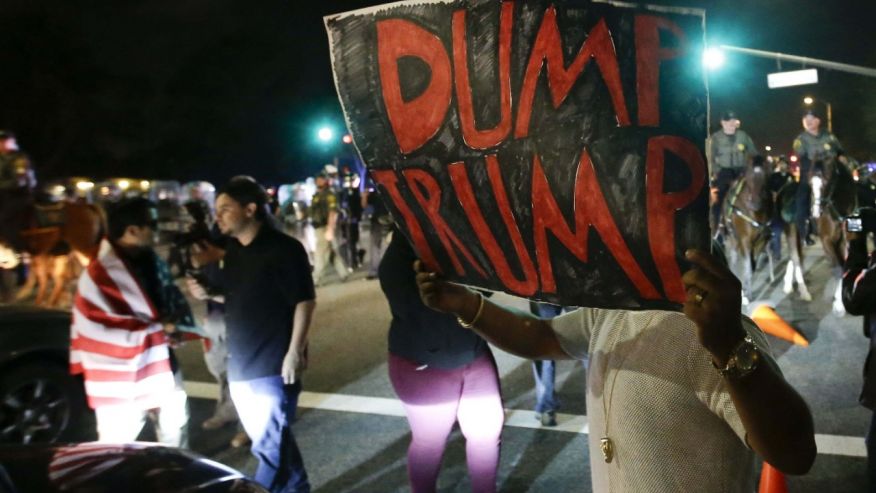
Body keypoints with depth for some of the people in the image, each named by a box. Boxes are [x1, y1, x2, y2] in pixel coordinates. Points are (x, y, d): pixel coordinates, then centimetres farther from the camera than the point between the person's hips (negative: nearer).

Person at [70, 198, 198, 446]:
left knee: (175, 422, 23)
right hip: (122, 373, -7)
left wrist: (178, 324, -10)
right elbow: (94, 330, -23)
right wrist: (158, 329, -21)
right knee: (119, 444, 5)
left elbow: (172, 297, 12)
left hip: (160, 360, 7)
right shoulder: (98, 275, -20)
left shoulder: (152, 260, 2)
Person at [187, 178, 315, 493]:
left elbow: (305, 301, -14)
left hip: (273, 365, -8)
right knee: (273, 440, 20)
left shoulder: (283, 248, -14)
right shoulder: (232, 251, 9)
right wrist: (208, 292, 1)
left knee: (269, 446, -1)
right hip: (240, 364, 8)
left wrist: (294, 352, -18)